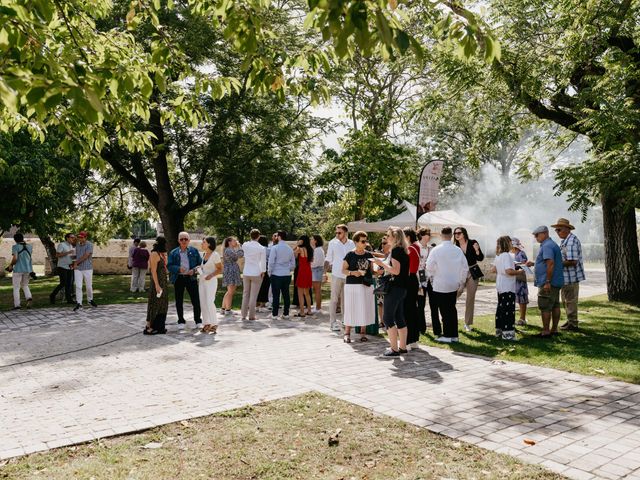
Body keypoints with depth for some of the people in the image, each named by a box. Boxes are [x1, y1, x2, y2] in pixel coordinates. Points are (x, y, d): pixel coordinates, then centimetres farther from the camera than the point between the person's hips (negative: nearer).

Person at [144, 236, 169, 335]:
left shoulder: (161, 254, 13)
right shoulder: (154, 254, -14)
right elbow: (153, 271, -19)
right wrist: (157, 285, -22)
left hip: (163, 283, 9)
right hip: (157, 283, -9)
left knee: (162, 304, 12)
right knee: (154, 304, -4)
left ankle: (158, 327, 19)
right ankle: (148, 327, 2)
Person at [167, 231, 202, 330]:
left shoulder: (194, 251, 5)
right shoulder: (173, 252, 5)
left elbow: (200, 263, 6)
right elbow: (169, 266, 1)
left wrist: (194, 270, -12)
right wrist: (178, 269, -17)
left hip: (191, 278, -1)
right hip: (178, 279, 1)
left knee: (196, 300, -3)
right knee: (179, 301, 7)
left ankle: (198, 321, 10)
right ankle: (181, 322, 19)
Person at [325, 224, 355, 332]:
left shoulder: (351, 244, 5)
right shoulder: (333, 243, -2)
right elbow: (328, 259, 1)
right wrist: (325, 272, -6)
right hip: (336, 275, -3)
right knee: (334, 299, -2)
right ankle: (333, 322, 1)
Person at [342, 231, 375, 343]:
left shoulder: (369, 255, 8)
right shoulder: (350, 255, -3)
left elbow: (371, 270, 15)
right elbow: (343, 270, 0)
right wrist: (352, 273, -17)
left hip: (366, 285, 4)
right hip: (352, 285, -4)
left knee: (365, 308, 6)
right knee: (351, 308, -2)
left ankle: (363, 332, 18)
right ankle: (347, 333, 8)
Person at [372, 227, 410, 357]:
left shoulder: (396, 250, -14)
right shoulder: (404, 251, 15)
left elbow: (396, 271, -21)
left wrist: (382, 263, -14)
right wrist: (386, 268, 20)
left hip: (395, 287, -10)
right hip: (402, 287, 10)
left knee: (387, 318, -7)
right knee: (399, 318, 13)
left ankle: (394, 349, -7)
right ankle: (402, 347, 18)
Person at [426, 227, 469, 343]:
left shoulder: (436, 250, -13)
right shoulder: (458, 250, -1)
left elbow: (429, 267, -9)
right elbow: (465, 267, 5)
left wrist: (432, 277, 11)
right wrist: (461, 282, 16)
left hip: (440, 285, -4)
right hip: (454, 285, 4)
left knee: (444, 310, 2)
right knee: (452, 309, 13)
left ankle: (447, 335, 4)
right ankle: (454, 335, 18)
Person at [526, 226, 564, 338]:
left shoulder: (547, 246, -15)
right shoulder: (552, 244, 18)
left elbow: (550, 263, -25)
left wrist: (547, 281, -26)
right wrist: (533, 264, 16)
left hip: (548, 283, -11)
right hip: (556, 282, 11)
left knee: (545, 307, -5)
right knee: (555, 306, 13)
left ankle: (546, 332, -2)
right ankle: (554, 329, 19)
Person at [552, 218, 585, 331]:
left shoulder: (571, 242, -20)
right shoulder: (565, 241, 13)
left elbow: (573, 261, -26)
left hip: (571, 276, -10)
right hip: (566, 276, 10)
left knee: (570, 300, 1)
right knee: (566, 300, 20)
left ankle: (573, 324, 11)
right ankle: (570, 321, 33)